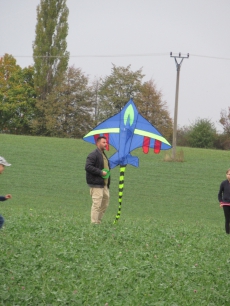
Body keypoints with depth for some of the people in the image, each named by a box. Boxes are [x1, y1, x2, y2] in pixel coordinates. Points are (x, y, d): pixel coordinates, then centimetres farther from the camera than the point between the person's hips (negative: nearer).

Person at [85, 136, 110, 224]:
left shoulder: (104, 155, 21)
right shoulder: (93, 155, -10)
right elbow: (88, 167, -20)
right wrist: (100, 172, -20)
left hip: (104, 184, 9)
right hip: (96, 184, -9)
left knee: (105, 203, 11)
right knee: (97, 204, -10)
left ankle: (99, 220, 20)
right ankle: (94, 223, -7)